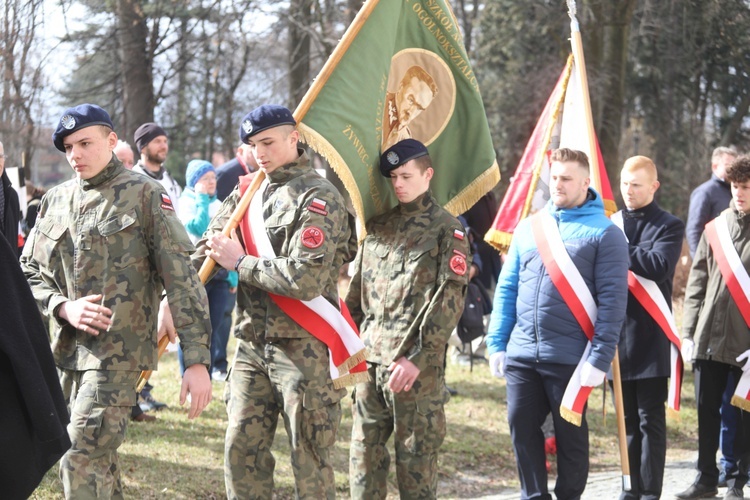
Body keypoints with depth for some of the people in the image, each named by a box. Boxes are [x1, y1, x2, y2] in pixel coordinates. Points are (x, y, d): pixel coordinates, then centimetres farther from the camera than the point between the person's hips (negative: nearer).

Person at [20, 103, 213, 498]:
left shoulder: (143, 194, -5)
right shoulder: (55, 200, 10)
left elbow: (181, 276, -9)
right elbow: (29, 272, 14)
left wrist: (197, 360, -16)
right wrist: (63, 307, -8)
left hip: (118, 351, -6)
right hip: (66, 350, 6)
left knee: (81, 461, -14)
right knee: (98, 459, 15)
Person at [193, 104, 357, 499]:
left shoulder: (318, 198, -11)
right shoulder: (247, 192, 11)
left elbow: (306, 279, -22)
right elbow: (205, 250, 12)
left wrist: (240, 263, -12)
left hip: (302, 347, -7)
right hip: (252, 344, 7)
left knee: (309, 457, 0)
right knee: (241, 450, 9)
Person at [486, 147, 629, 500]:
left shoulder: (604, 233, -4)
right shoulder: (529, 227, 11)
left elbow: (612, 301, -9)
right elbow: (507, 288, 13)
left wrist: (599, 358, -16)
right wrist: (497, 343, 6)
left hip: (569, 358, -4)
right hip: (521, 354, 5)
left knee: (570, 433, 6)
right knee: (522, 427, 7)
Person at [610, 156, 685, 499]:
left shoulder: (669, 226, -1)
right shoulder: (611, 224, 12)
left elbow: (659, 266, -17)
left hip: (650, 337, -4)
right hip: (617, 333, 4)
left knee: (650, 418, -2)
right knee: (628, 418, 11)